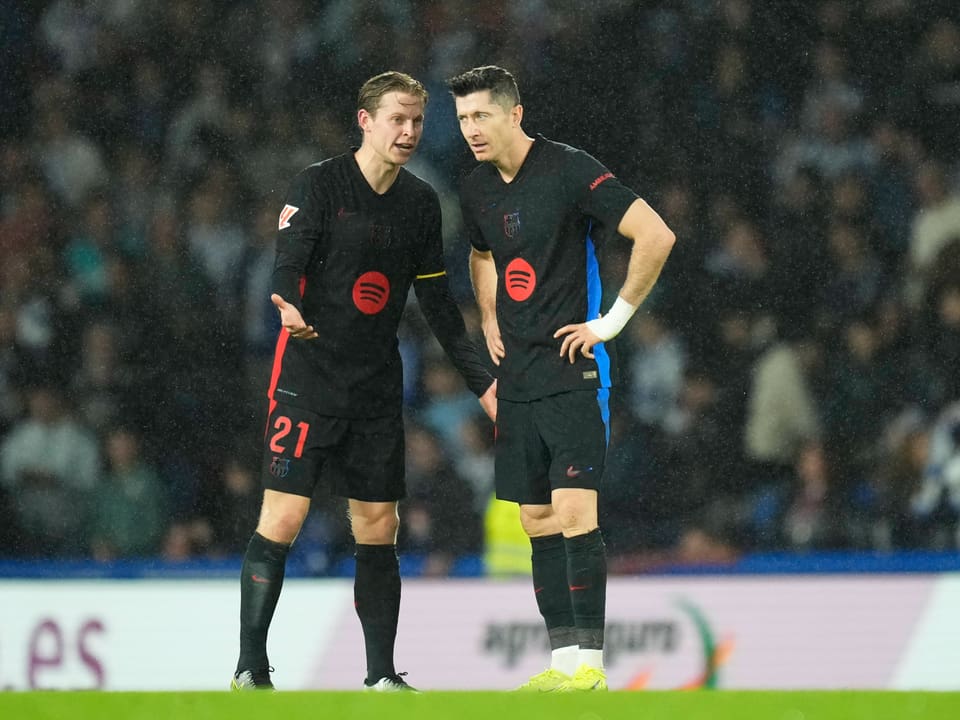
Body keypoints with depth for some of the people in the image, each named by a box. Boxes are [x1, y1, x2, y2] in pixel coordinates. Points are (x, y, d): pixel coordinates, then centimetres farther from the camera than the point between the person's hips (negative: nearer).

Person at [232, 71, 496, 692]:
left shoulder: (421, 203, 9)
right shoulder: (319, 186, -7)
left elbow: (437, 302, 16)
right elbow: (287, 263, -17)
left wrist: (482, 380, 14)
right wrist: (289, 308, -40)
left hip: (378, 385, 5)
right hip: (309, 377, -5)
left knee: (379, 525, 5)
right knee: (283, 517, -11)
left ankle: (382, 674, 11)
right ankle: (250, 669, -5)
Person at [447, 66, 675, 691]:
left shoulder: (570, 171, -13)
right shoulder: (477, 190, 10)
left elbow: (657, 236, -18)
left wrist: (614, 319, -14)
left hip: (575, 369, -8)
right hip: (518, 375, 8)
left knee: (575, 511, -14)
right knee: (539, 521, 6)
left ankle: (590, 664, -13)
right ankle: (563, 661, 10)